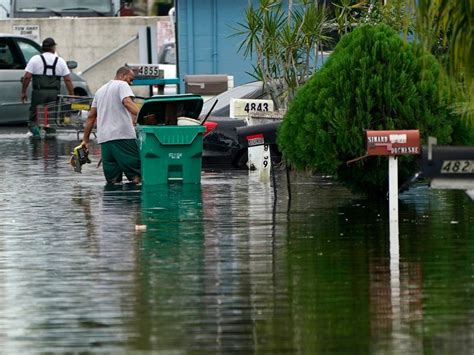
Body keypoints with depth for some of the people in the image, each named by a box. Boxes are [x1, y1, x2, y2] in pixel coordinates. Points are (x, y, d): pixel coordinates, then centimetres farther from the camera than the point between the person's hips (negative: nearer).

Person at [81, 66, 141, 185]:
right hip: (123, 135, -7)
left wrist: (85, 139, 27)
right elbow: (128, 102, -17)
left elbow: (91, 116, 25)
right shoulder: (122, 85, 3)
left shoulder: (100, 90, 26)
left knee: (113, 181, 5)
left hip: (104, 138, 7)